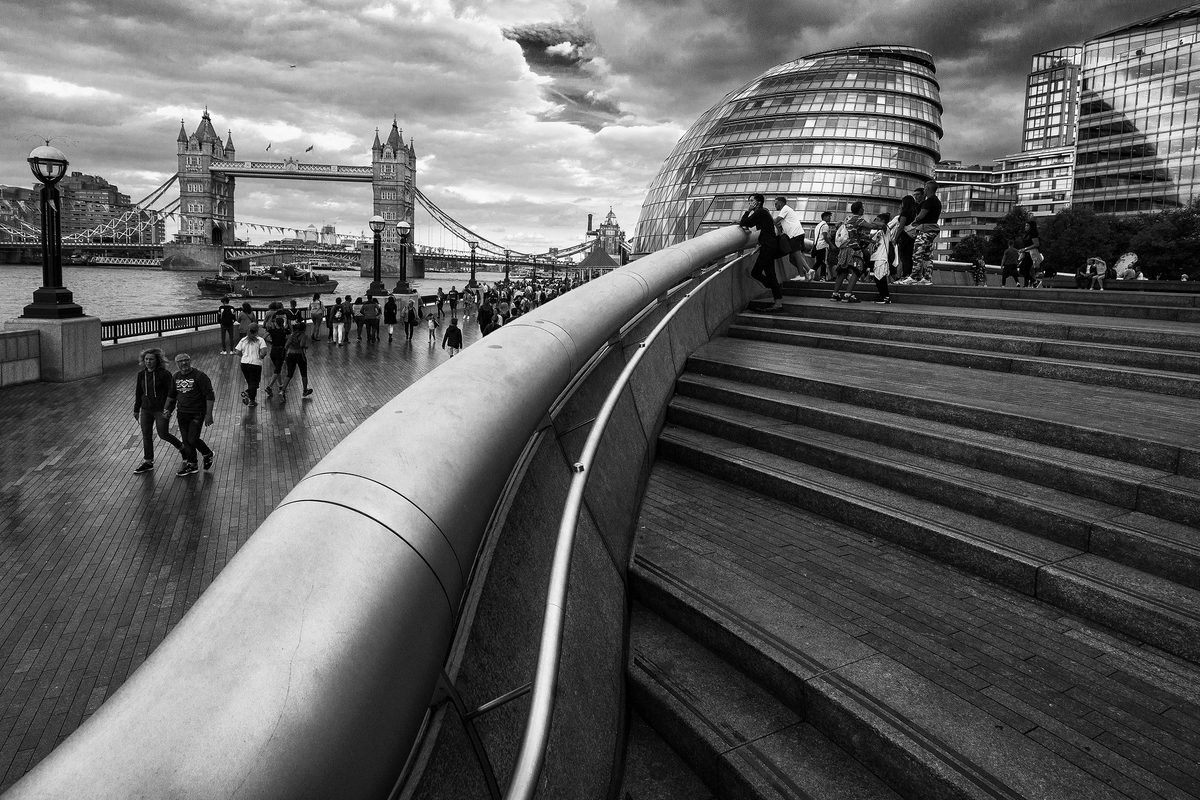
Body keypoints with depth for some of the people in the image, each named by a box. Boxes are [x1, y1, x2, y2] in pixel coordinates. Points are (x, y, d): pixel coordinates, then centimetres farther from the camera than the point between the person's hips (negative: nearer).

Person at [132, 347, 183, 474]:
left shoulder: (164, 374, -14)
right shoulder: (141, 374, 4)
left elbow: (171, 393, -11)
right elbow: (138, 392, 14)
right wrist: (136, 409, 17)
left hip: (161, 410, -6)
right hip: (146, 410, 6)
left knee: (163, 434, 1)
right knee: (146, 436, 8)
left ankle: (182, 448, 27)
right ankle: (148, 463, 18)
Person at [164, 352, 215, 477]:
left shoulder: (199, 376, -12)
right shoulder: (176, 377, 8)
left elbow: (210, 395, -14)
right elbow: (171, 395, 23)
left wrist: (209, 414, -18)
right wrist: (167, 408, 11)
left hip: (197, 413, -6)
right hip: (182, 413, 6)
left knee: (193, 439, -10)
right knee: (186, 440, 8)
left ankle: (208, 454, 18)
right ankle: (191, 465, 21)